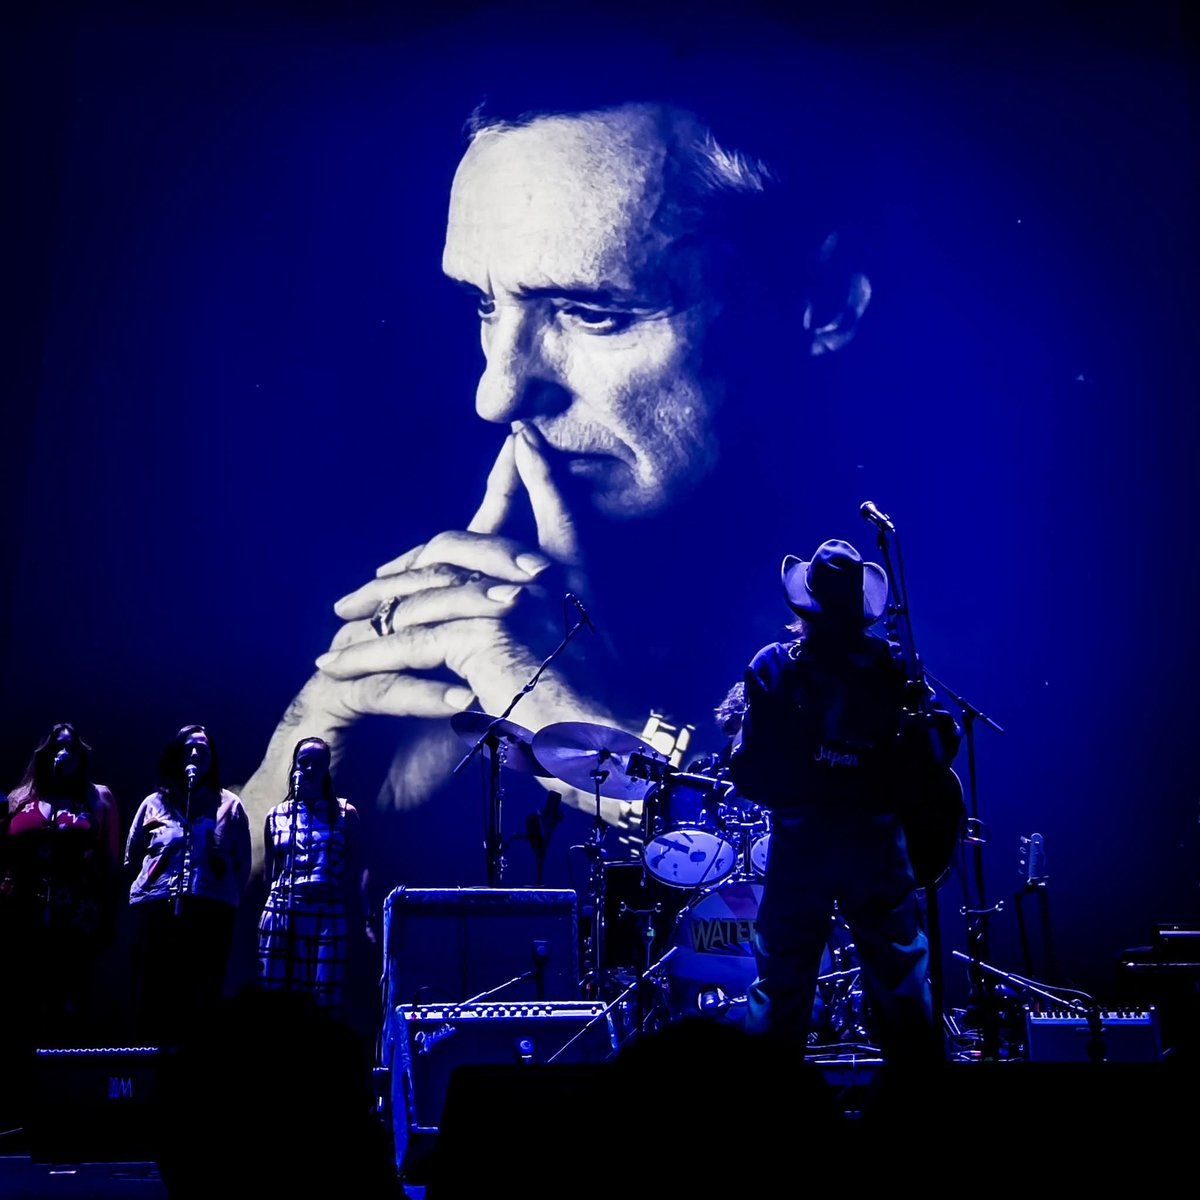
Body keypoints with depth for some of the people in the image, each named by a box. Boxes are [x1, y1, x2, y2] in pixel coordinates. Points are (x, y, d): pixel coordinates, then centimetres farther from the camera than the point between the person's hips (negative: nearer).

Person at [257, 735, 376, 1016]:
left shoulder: (345, 814, 6)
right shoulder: (276, 816, 13)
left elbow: (358, 870, 1)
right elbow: (268, 873, 16)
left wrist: (364, 918, -8)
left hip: (329, 916, -2)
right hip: (280, 914, 2)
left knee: (325, 1003, -5)